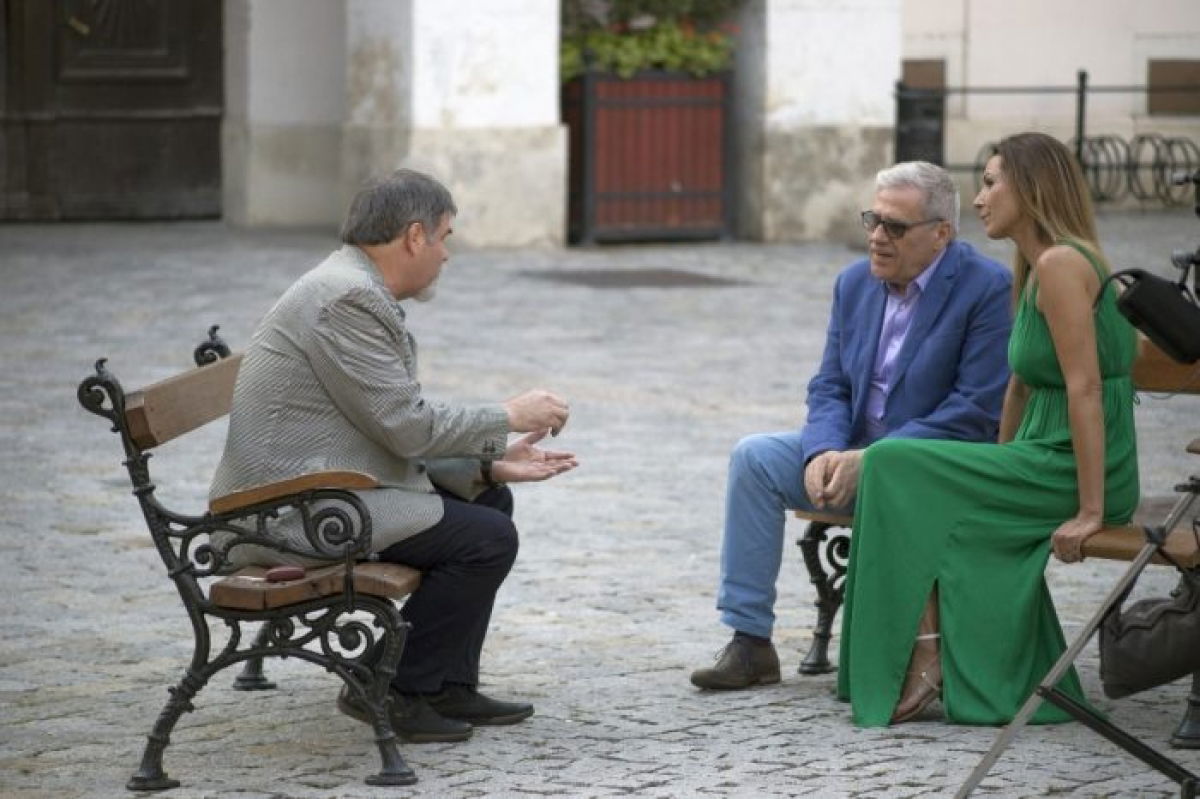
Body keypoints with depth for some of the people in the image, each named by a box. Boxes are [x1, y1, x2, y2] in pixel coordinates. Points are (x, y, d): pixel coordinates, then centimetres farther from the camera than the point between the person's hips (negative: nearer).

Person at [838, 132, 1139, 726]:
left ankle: (926, 660, -5)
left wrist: (1090, 511, -22)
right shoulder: (1033, 268, 14)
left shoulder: (1061, 264, -17)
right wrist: (998, 474, 22)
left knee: (898, 470, -8)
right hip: (1044, 462, 9)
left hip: (1077, 470, -9)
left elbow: (1084, 388, -21)